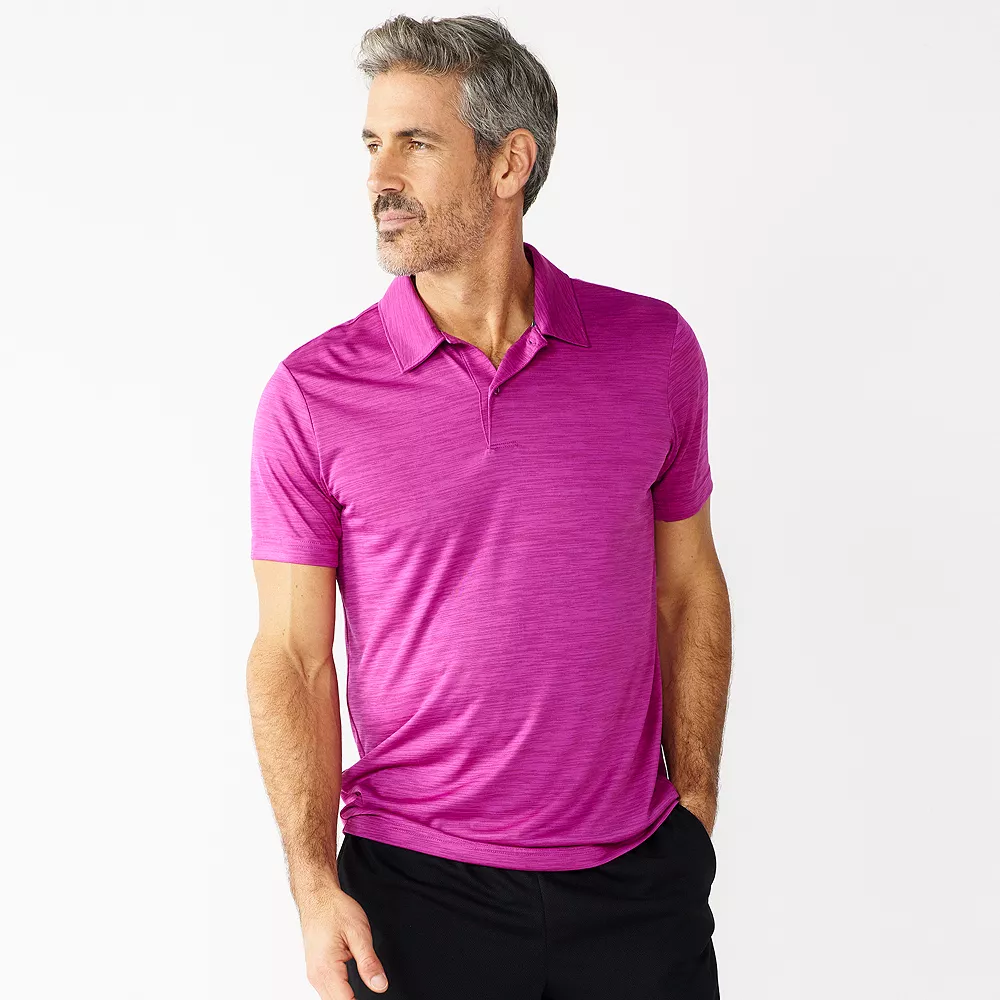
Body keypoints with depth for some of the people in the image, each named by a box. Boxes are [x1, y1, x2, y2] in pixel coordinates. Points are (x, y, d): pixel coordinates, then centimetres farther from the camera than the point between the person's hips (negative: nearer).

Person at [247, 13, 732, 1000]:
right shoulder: (311, 393, -7)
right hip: (417, 885, -1)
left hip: (640, 877, 2)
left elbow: (688, 590, 6)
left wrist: (696, 807, 4)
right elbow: (292, 657, -4)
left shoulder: (653, 348, -2)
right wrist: (314, 887, -9)